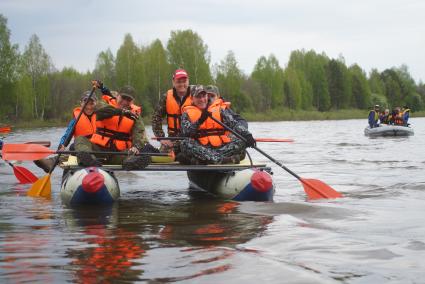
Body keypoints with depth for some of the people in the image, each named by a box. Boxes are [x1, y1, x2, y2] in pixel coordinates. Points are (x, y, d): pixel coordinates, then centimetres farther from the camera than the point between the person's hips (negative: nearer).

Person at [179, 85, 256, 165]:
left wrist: (247, 135, -15)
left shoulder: (219, 110, 16)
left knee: (242, 141, -21)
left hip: (222, 147, 2)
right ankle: (221, 159, -43)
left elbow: (234, 124, 4)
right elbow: (185, 133, -5)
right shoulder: (187, 114, 12)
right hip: (201, 149, -2)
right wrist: (200, 121, -18)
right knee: (185, 143, -30)